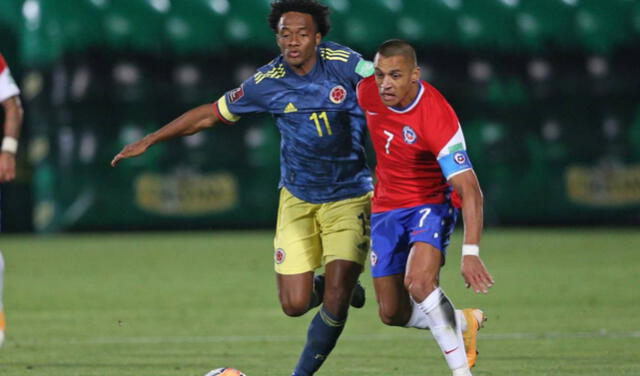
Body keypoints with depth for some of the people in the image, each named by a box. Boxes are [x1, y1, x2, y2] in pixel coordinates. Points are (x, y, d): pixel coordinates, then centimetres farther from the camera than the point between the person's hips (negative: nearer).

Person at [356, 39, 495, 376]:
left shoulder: (437, 118, -30)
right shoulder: (367, 91, -14)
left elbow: (470, 191, -33)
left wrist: (470, 253, -42)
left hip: (432, 203, -6)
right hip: (386, 206, 6)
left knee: (419, 282, -32)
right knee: (392, 314, 6)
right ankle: (464, 323, 34)